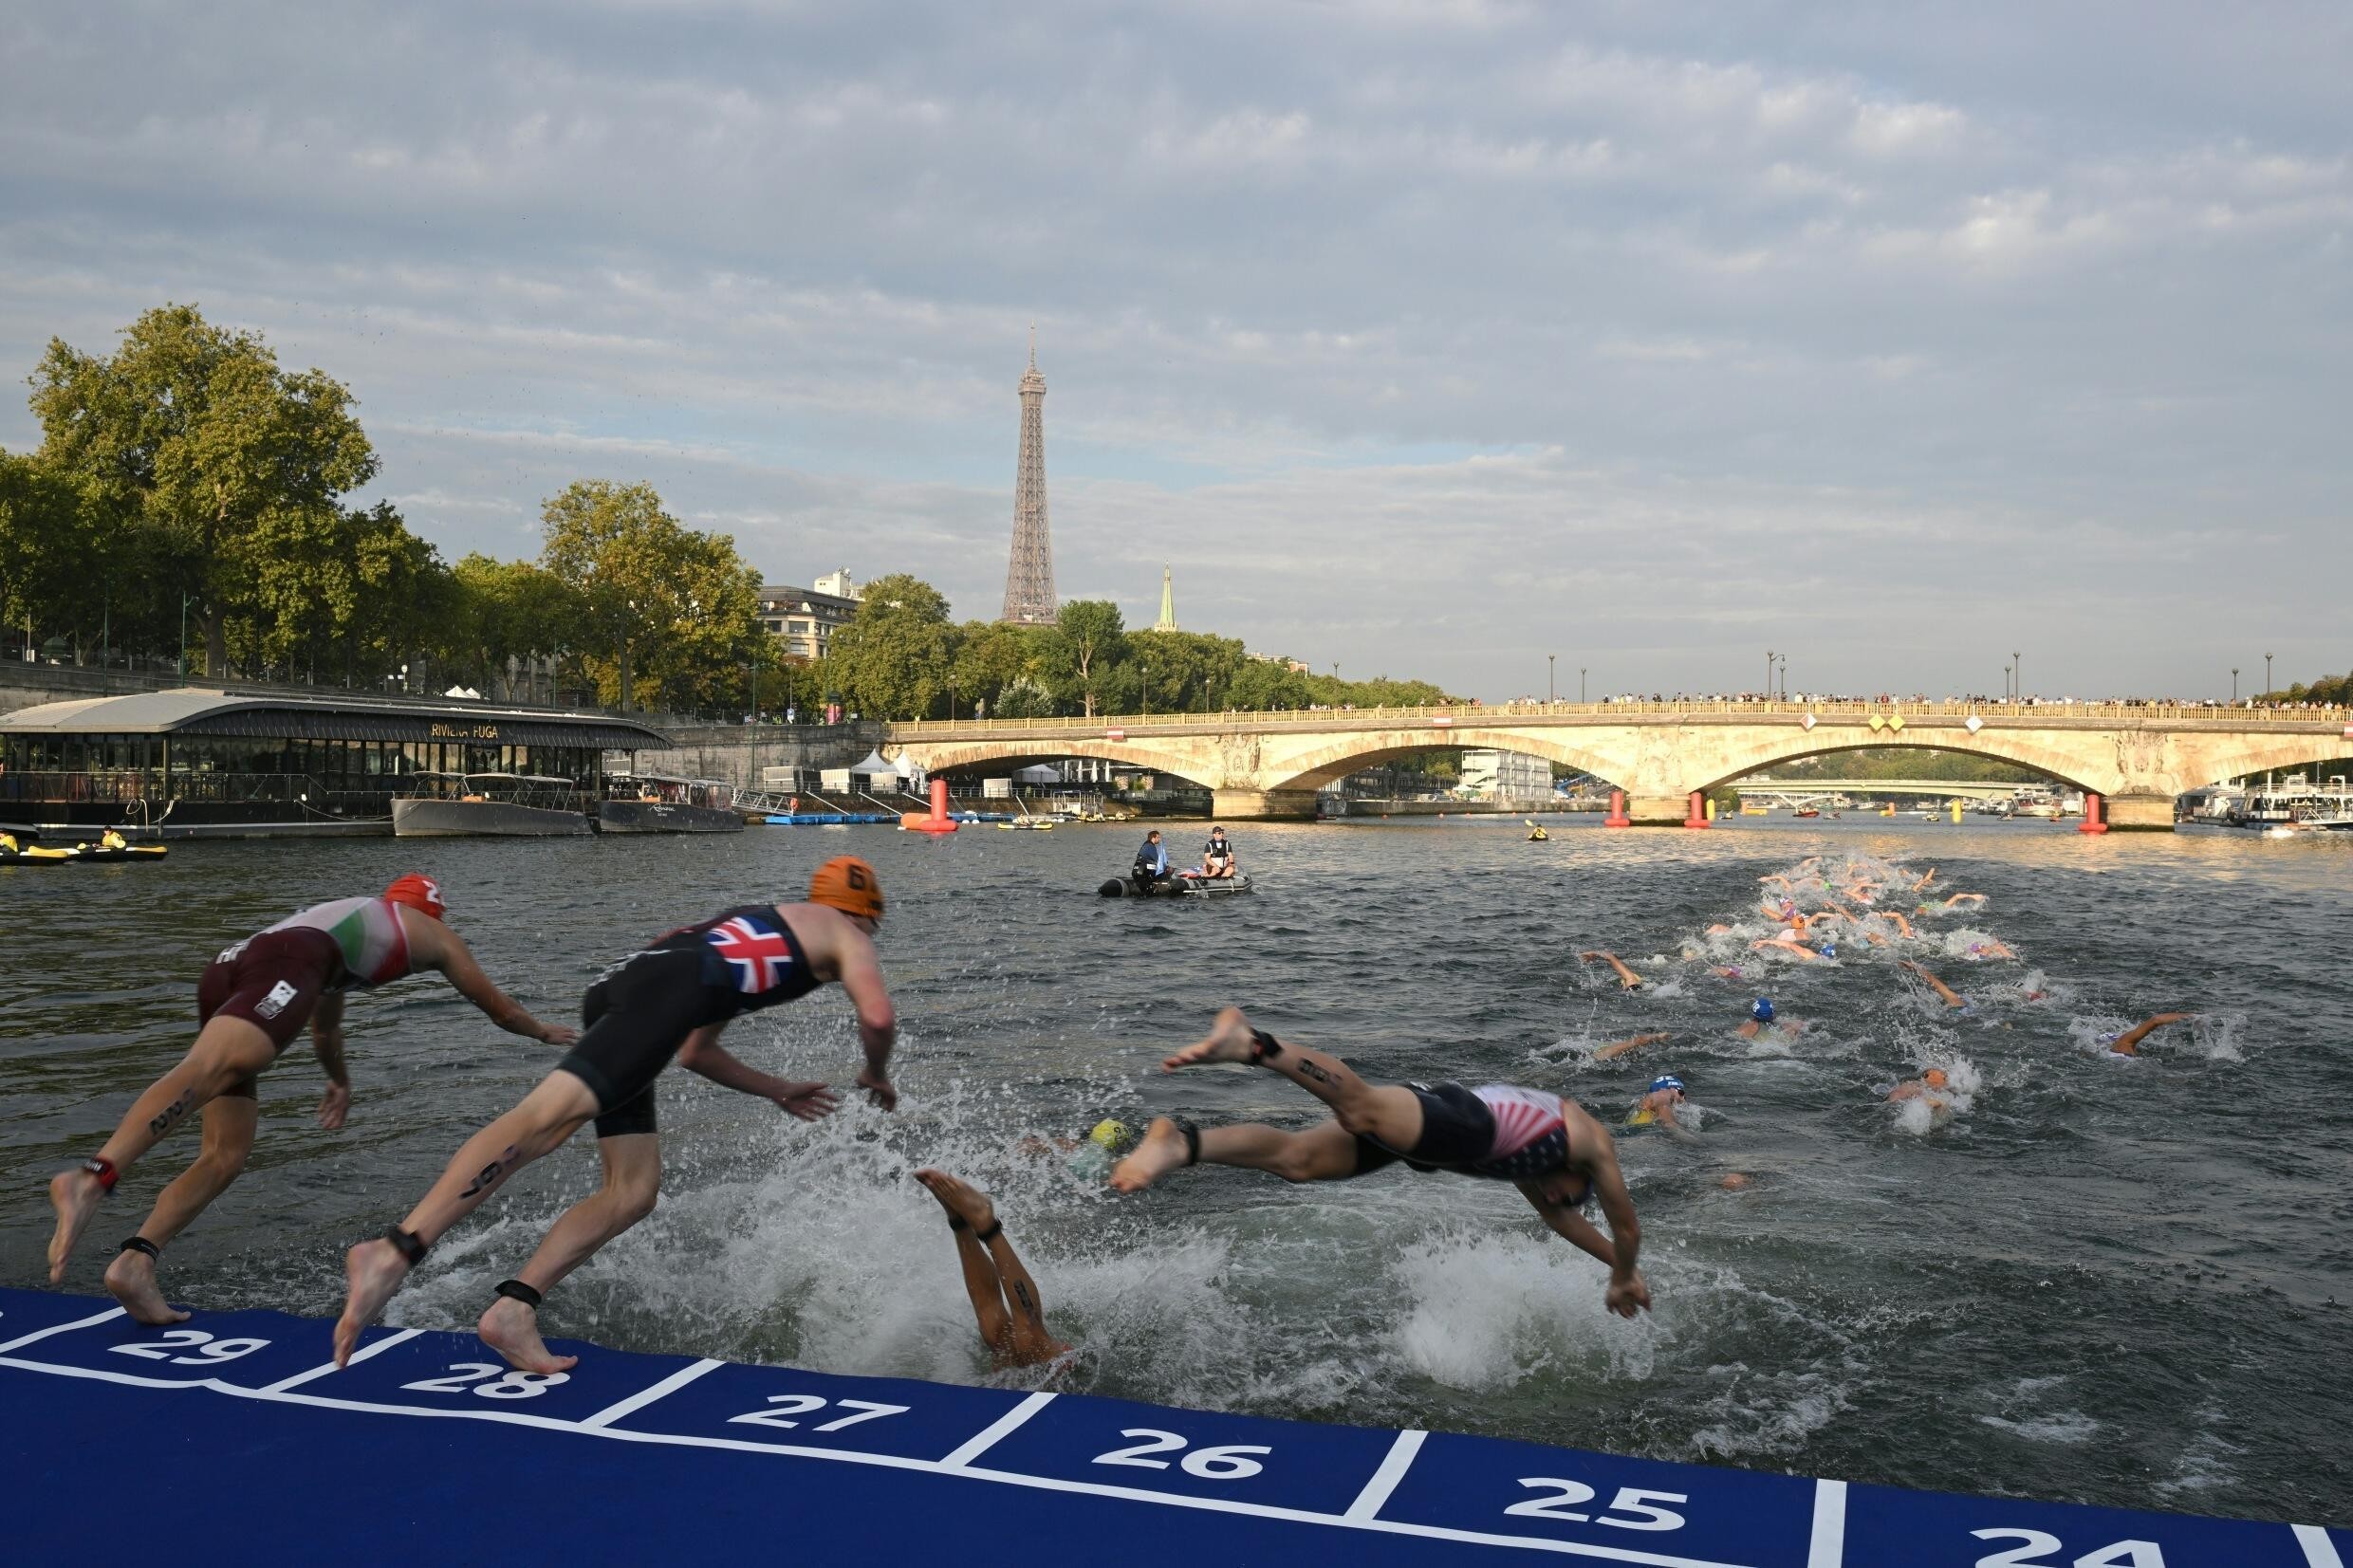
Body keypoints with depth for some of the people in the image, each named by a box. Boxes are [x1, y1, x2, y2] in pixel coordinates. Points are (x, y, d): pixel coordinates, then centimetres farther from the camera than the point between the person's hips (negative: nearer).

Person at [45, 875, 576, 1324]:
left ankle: (134, 1261, -12)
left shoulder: (348, 916, 45)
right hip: (285, 964, -7)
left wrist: (339, 1080, 76)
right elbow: (495, 1004, 41)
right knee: (208, 1068, -31)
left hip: (225, 967, 7)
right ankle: (91, 1177, -54)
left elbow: (324, 1026, 59)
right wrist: (544, 1031, 60)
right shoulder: (432, 932, 30)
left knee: (226, 1155, 5)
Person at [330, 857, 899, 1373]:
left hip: (620, 988, 9)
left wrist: (779, 1091, 51)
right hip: (670, 986, -9)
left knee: (633, 1191, 6)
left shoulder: (754, 928, 42)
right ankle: (395, 1251, -37)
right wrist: (876, 1075, 24)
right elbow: (879, 1018, 2)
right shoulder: (845, 936, 21)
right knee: (548, 1116, -24)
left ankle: (514, 1308, -5)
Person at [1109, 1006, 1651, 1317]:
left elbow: (1555, 1215, 59)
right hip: (1464, 1123, -6)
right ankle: (1252, 1044, -52)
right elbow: (1627, 1227, 36)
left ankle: (1182, 1143, -30)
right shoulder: (1594, 1142, 31)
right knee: (1364, 1108, -32)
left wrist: (1618, 1264, 66)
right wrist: (1625, 1278, 55)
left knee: (1297, 1158, -10)